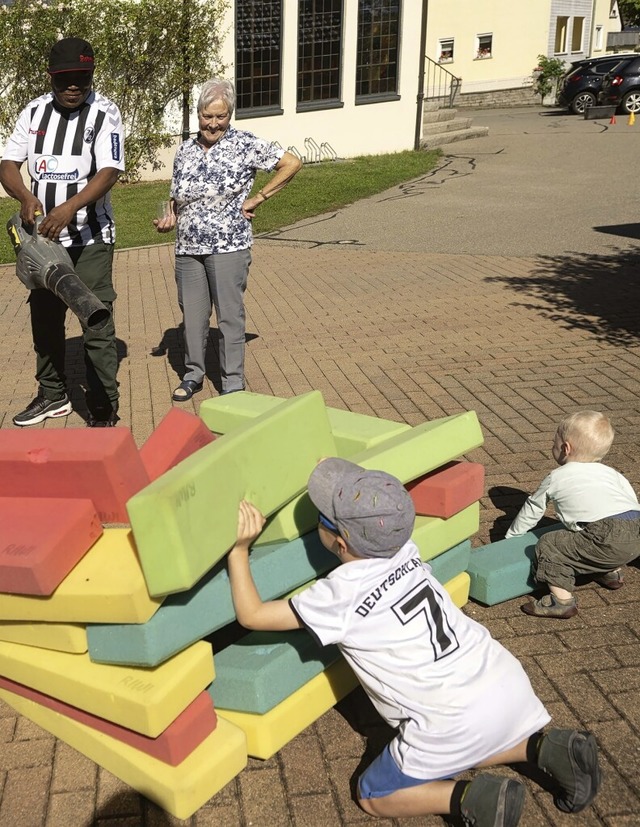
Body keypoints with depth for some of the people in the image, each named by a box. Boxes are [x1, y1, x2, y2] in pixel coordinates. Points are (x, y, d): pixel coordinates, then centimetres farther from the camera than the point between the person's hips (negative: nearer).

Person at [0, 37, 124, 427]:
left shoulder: (105, 112, -8)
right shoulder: (34, 111, 5)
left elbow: (109, 171, -18)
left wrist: (69, 208, -32)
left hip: (90, 237, -5)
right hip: (44, 235, 5)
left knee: (97, 325, -7)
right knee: (45, 318, 15)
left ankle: (104, 411, 0)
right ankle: (53, 395, 32)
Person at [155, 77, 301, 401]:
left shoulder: (246, 144, -6)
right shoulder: (185, 150, 9)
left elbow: (292, 164, -5)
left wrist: (257, 198, -5)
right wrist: (170, 218, -3)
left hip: (228, 248, -5)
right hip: (188, 249, 5)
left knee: (229, 315, 1)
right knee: (192, 314, 11)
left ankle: (233, 382, 13)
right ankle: (193, 374, 27)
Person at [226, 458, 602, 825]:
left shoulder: (341, 595, -13)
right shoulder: (406, 551, 3)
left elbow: (251, 614, -3)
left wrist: (239, 549, 4)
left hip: (458, 719, -6)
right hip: (508, 679, 7)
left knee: (374, 797, 15)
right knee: (470, 745, 37)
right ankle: (546, 746, 15)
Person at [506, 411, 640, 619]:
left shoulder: (555, 478, 16)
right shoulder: (612, 474, 28)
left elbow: (532, 510, 29)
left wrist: (511, 536, 44)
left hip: (609, 541, -7)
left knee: (549, 545, 3)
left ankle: (562, 600, -2)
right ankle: (611, 573, 40)